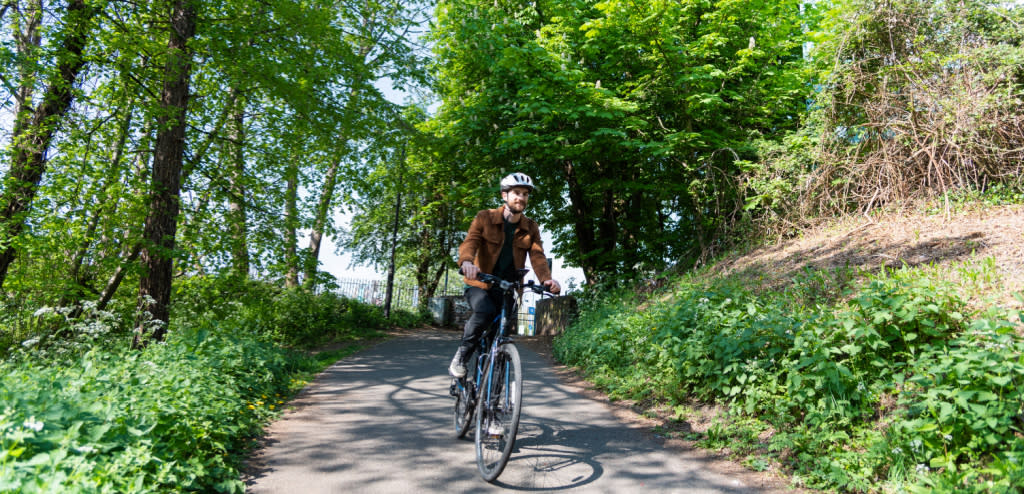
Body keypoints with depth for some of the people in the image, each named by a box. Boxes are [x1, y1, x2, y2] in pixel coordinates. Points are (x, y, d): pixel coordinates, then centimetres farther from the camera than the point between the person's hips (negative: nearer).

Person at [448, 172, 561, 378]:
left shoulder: (531, 228, 6)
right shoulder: (485, 218, -2)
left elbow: (538, 256, -8)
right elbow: (470, 241, -17)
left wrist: (547, 279, -30)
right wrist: (467, 262, -42)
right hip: (480, 285, -3)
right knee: (485, 311, -33)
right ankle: (461, 355, -13)